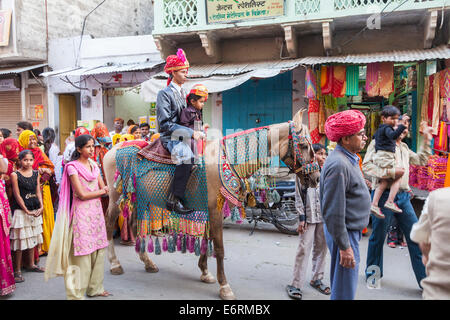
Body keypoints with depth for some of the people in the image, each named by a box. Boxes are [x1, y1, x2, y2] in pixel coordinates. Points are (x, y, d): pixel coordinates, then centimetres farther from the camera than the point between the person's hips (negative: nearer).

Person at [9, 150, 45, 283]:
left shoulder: (36, 174, 7)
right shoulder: (15, 175, -7)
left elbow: (38, 191, 7)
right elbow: (17, 195, -10)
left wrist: (41, 207, -7)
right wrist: (27, 211, -13)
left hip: (35, 210, 5)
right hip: (20, 211, -5)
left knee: (32, 237, 14)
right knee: (20, 240, -2)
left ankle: (31, 264, 29)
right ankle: (17, 270, 7)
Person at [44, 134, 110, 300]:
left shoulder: (94, 165, 13)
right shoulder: (72, 167, -7)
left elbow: (104, 189, 11)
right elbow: (82, 194, -12)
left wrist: (98, 192, -10)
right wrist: (101, 191, 0)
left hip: (96, 211, 6)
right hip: (82, 212, -6)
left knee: (99, 250, 9)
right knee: (83, 252, -4)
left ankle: (95, 288, 23)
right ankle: (76, 293, 7)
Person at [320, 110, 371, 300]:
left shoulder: (349, 159, 10)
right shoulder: (338, 165, -24)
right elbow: (333, 211, -25)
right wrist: (344, 247, -22)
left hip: (350, 231, 10)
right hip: (344, 234, -10)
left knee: (341, 284, 23)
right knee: (345, 291, 1)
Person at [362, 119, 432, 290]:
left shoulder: (404, 147, 20)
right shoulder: (379, 142, -4)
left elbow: (421, 160, 32)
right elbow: (367, 165, -15)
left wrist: (426, 141, 24)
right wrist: (390, 172, -23)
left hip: (403, 196, 7)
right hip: (384, 195, -7)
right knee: (378, 237, 5)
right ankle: (373, 273, 24)